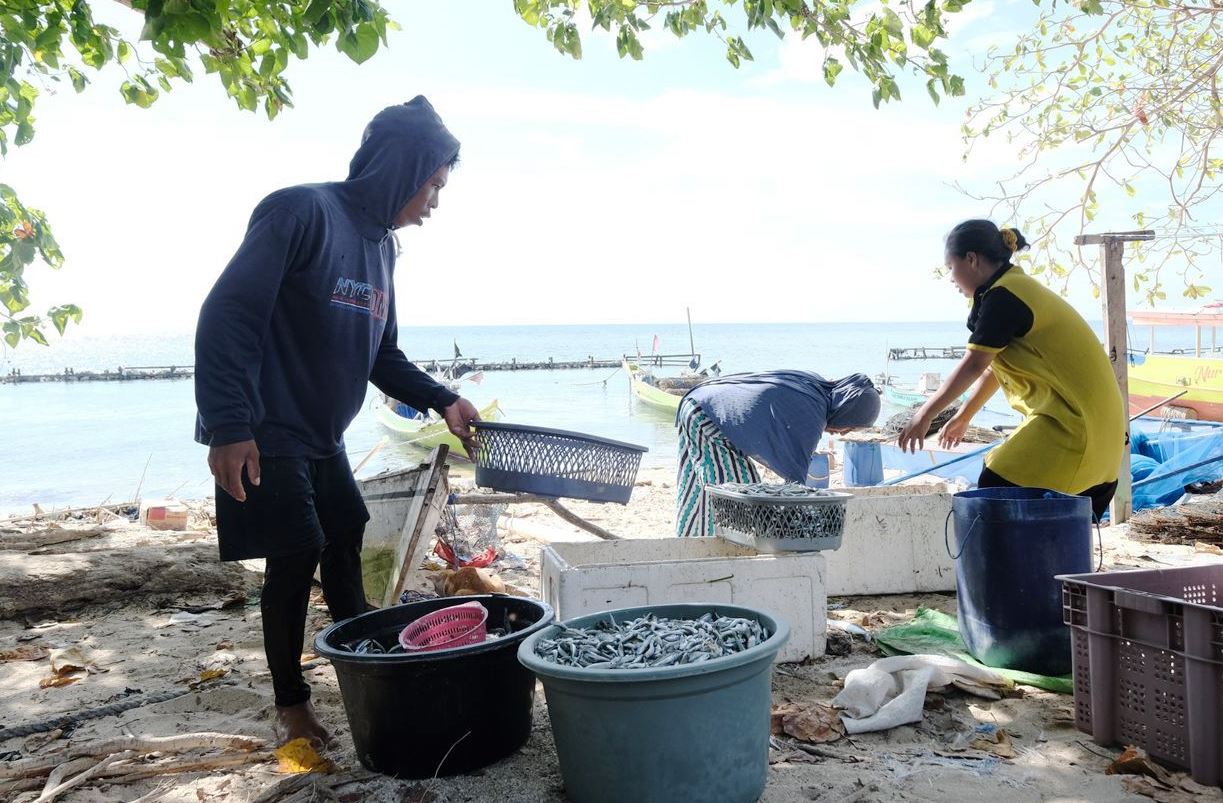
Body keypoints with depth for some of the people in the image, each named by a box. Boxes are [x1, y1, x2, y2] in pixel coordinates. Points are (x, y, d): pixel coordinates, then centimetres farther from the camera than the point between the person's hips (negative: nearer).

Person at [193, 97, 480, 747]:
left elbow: (382, 354, 14)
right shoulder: (302, 212, -18)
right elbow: (227, 317, -23)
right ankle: (290, 702, 15)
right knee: (295, 559, -3)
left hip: (323, 438, 8)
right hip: (264, 438, -8)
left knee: (344, 545, 13)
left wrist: (442, 401, 2)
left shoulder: (381, 243, 9)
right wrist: (229, 426, -27)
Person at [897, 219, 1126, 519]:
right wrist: (964, 415, 31)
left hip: (1071, 424, -10)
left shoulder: (1003, 296, -14)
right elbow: (995, 365, 25)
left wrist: (925, 415, -8)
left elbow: (973, 365, -15)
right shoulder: (1021, 288, 18)